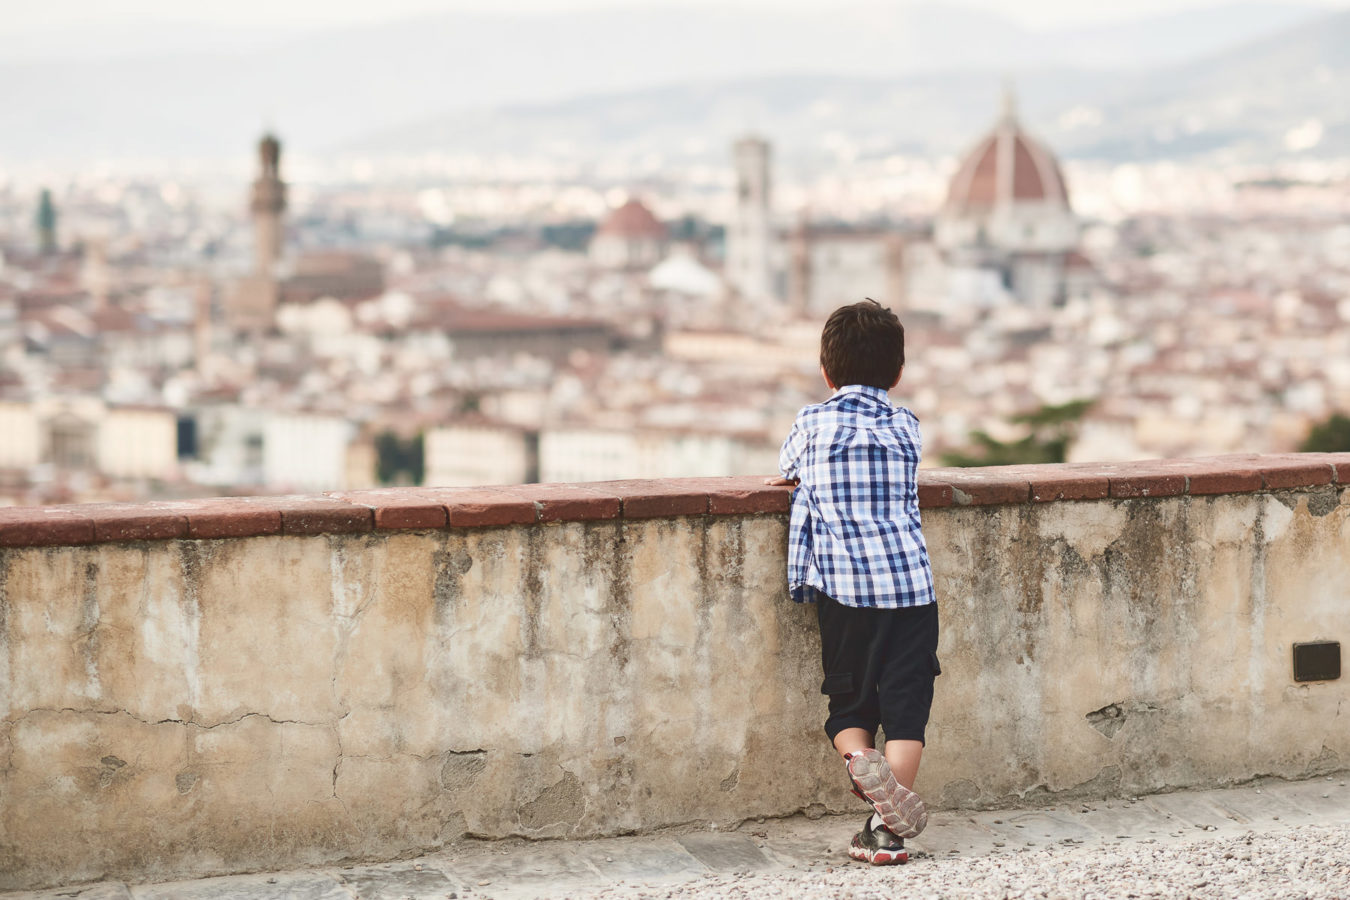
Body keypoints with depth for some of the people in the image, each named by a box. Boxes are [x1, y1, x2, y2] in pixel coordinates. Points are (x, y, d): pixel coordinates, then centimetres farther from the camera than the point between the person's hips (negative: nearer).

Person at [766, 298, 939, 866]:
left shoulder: (811, 424, 9)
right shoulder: (906, 427, 14)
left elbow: (786, 473, 29)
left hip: (844, 585, -1)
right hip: (912, 584, 1)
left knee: (849, 703, 12)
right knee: (906, 706, 1)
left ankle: (860, 761, -17)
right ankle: (887, 826, -9)